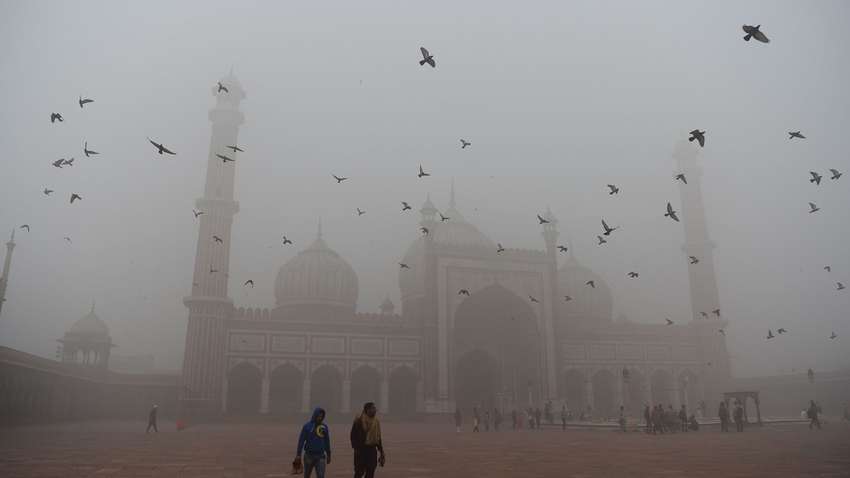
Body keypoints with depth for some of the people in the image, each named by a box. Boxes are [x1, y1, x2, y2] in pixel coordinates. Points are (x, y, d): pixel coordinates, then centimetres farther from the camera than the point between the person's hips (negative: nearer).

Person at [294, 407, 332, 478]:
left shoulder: (324, 427, 5)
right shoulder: (307, 426, -4)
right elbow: (301, 440, -5)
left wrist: (328, 455, 16)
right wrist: (298, 455, -9)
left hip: (320, 456, 1)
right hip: (309, 455, -1)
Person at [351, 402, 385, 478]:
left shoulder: (376, 421, 10)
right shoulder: (359, 421, -8)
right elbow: (353, 435, -9)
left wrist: (381, 451, 14)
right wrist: (356, 448, -16)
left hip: (372, 450, 6)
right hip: (361, 450, -5)